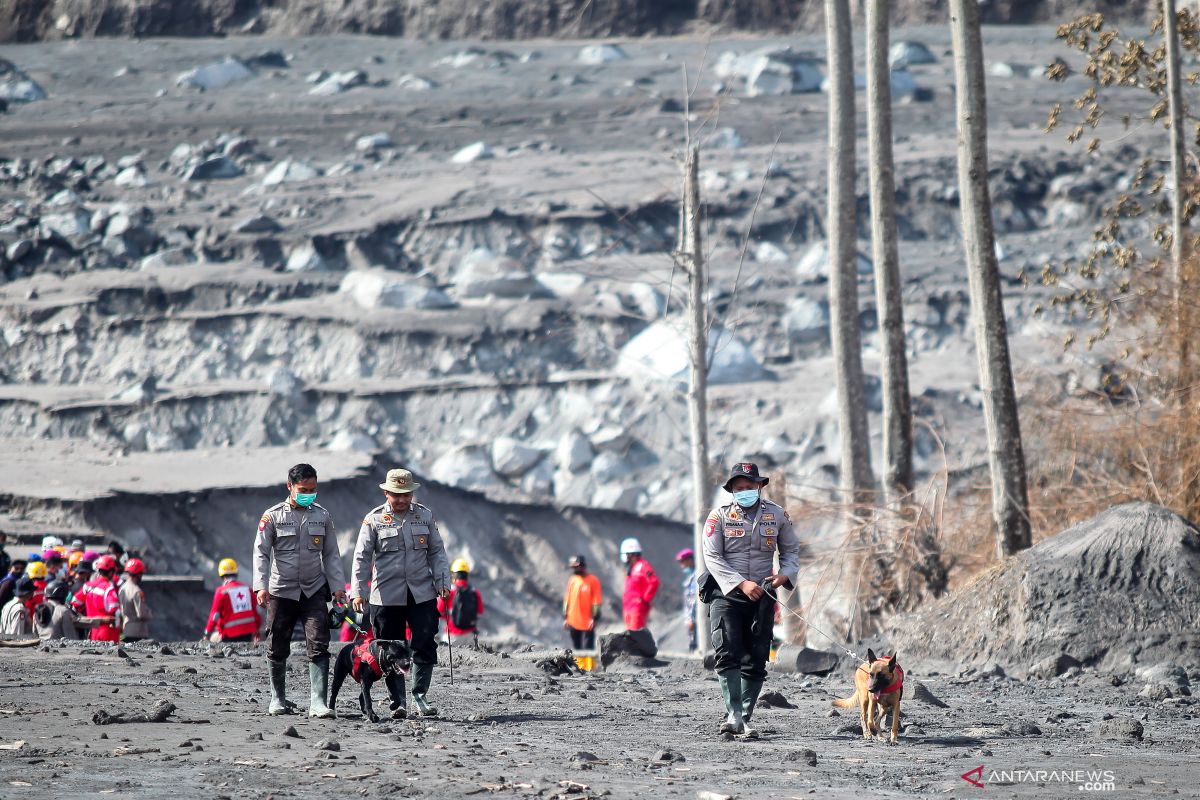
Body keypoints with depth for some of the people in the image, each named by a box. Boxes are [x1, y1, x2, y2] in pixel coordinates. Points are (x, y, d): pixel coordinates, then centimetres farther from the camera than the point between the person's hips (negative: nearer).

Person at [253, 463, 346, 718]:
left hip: (314, 591, 1)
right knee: (277, 648, 7)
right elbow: (261, 553, -2)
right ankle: (277, 699, 24)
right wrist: (261, 586, -14)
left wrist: (337, 586, 4)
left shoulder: (322, 516, 7)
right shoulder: (273, 516, -1)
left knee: (319, 646, -12)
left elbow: (331, 554, 12)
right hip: (282, 590, -1)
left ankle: (318, 702, -16)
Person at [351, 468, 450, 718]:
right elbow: (362, 557, -1)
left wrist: (443, 582, 2)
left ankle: (420, 696, 6)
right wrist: (357, 591, -9)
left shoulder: (425, 515, 8)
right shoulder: (374, 519, 1)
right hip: (387, 596, -1)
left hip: (422, 593, 1)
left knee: (425, 646, -4)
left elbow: (436, 551, 13)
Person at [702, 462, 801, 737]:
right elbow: (712, 557, -6)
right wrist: (741, 584, -17)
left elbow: (791, 550, 18)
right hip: (727, 594, -3)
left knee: (756, 662, 3)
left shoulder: (777, 515, 8)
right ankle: (734, 716, -21)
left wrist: (786, 574, -4)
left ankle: (745, 718, 9)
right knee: (727, 655, -17)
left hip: (762, 597, 3)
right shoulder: (720, 516, 0)